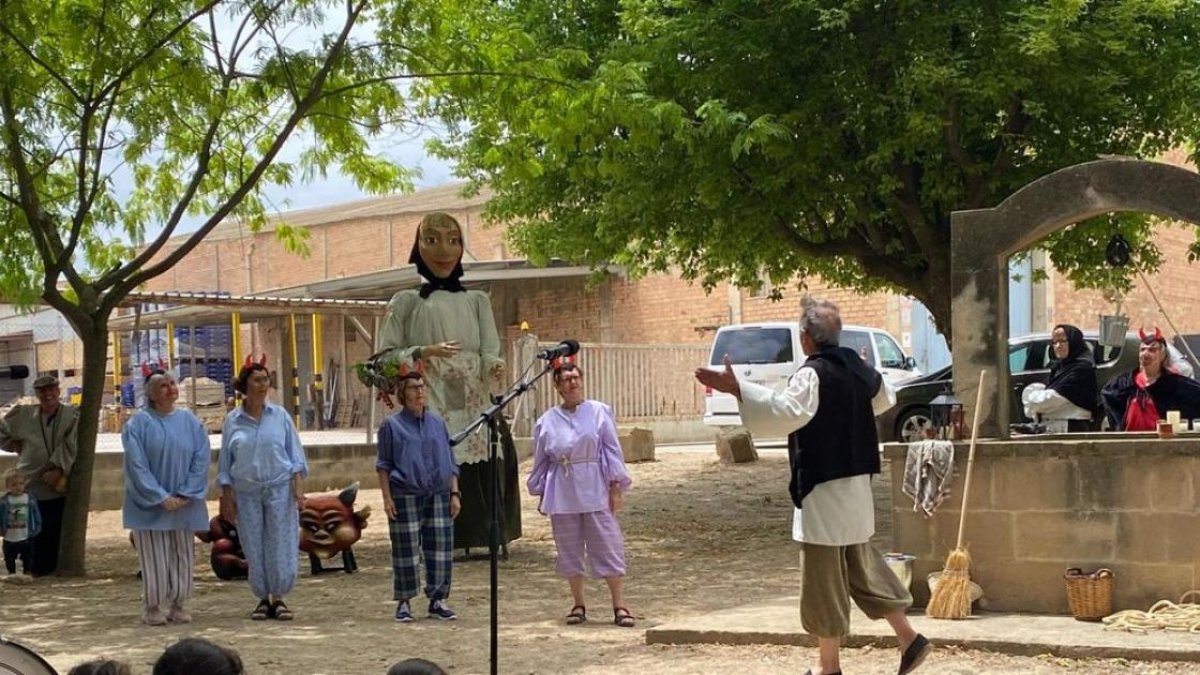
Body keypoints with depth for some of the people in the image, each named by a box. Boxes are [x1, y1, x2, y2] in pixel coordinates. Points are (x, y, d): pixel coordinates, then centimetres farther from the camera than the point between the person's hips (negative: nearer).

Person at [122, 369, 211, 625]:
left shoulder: (189, 421, 4)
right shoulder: (138, 423, -6)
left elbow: (201, 459, 0)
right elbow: (137, 464, -10)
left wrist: (185, 494, -10)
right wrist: (160, 497, -16)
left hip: (183, 504, 3)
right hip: (150, 505, -3)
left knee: (181, 556, 7)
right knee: (154, 557, -1)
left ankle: (176, 604, 17)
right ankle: (152, 607, 9)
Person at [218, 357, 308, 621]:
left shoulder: (280, 416, 3)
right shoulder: (232, 421, 3)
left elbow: (294, 454, 4)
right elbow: (225, 462, 8)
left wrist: (298, 486, -6)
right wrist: (226, 497, 3)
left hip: (279, 490, -1)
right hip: (246, 493, 1)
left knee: (281, 546, -2)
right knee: (254, 549, 3)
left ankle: (278, 599, 10)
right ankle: (263, 599, 15)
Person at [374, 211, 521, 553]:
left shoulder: (476, 300, 16)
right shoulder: (406, 302, 10)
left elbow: (489, 356, 5)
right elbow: (384, 357, 6)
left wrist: (494, 367, -19)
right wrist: (422, 353, -11)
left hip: (472, 408, 2)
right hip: (428, 410, -2)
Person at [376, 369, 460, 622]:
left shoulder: (437, 423, 12)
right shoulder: (392, 425, 2)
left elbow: (450, 462, 15)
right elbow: (383, 465, 2)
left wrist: (455, 493, 7)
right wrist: (387, 497, -6)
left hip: (438, 495, 4)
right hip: (405, 496, -3)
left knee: (440, 548, 2)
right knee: (406, 549, -1)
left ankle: (437, 601, 11)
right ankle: (404, 602, 9)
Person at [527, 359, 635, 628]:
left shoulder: (599, 412, -1)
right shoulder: (547, 421, 5)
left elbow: (612, 451, 0)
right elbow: (540, 461, 12)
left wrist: (616, 486, -4)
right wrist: (541, 493, 12)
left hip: (595, 491, -2)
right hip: (562, 494, 2)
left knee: (608, 547, -3)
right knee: (570, 550, 8)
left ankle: (619, 606, 0)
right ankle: (578, 604, 19)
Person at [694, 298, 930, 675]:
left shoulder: (813, 374, -17)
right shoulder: (856, 368, 8)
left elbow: (787, 411, -35)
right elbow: (883, 399, 28)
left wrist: (736, 389, -41)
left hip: (823, 488, -8)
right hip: (856, 485, 8)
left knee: (824, 577, 1)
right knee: (861, 566, 20)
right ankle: (909, 639, 18)